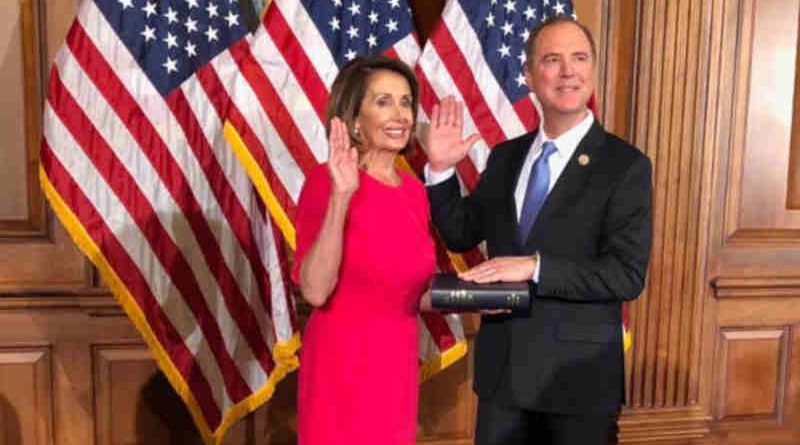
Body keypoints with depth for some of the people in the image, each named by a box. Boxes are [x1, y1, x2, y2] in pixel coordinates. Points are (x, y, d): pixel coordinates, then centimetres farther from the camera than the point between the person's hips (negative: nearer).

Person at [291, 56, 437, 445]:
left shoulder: (413, 189, 7)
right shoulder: (327, 181, -13)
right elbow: (315, 290, -23)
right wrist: (341, 195, -30)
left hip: (398, 366, 7)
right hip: (343, 365, -6)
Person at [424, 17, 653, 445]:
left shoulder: (626, 165, -10)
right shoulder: (505, 156, 4)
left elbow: (628, 274, -16)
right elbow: (461, 234, 8)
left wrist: (535, 267, -24)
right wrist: (441, 169, -5)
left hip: (578, 374, -4)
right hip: (501, 367, 4)